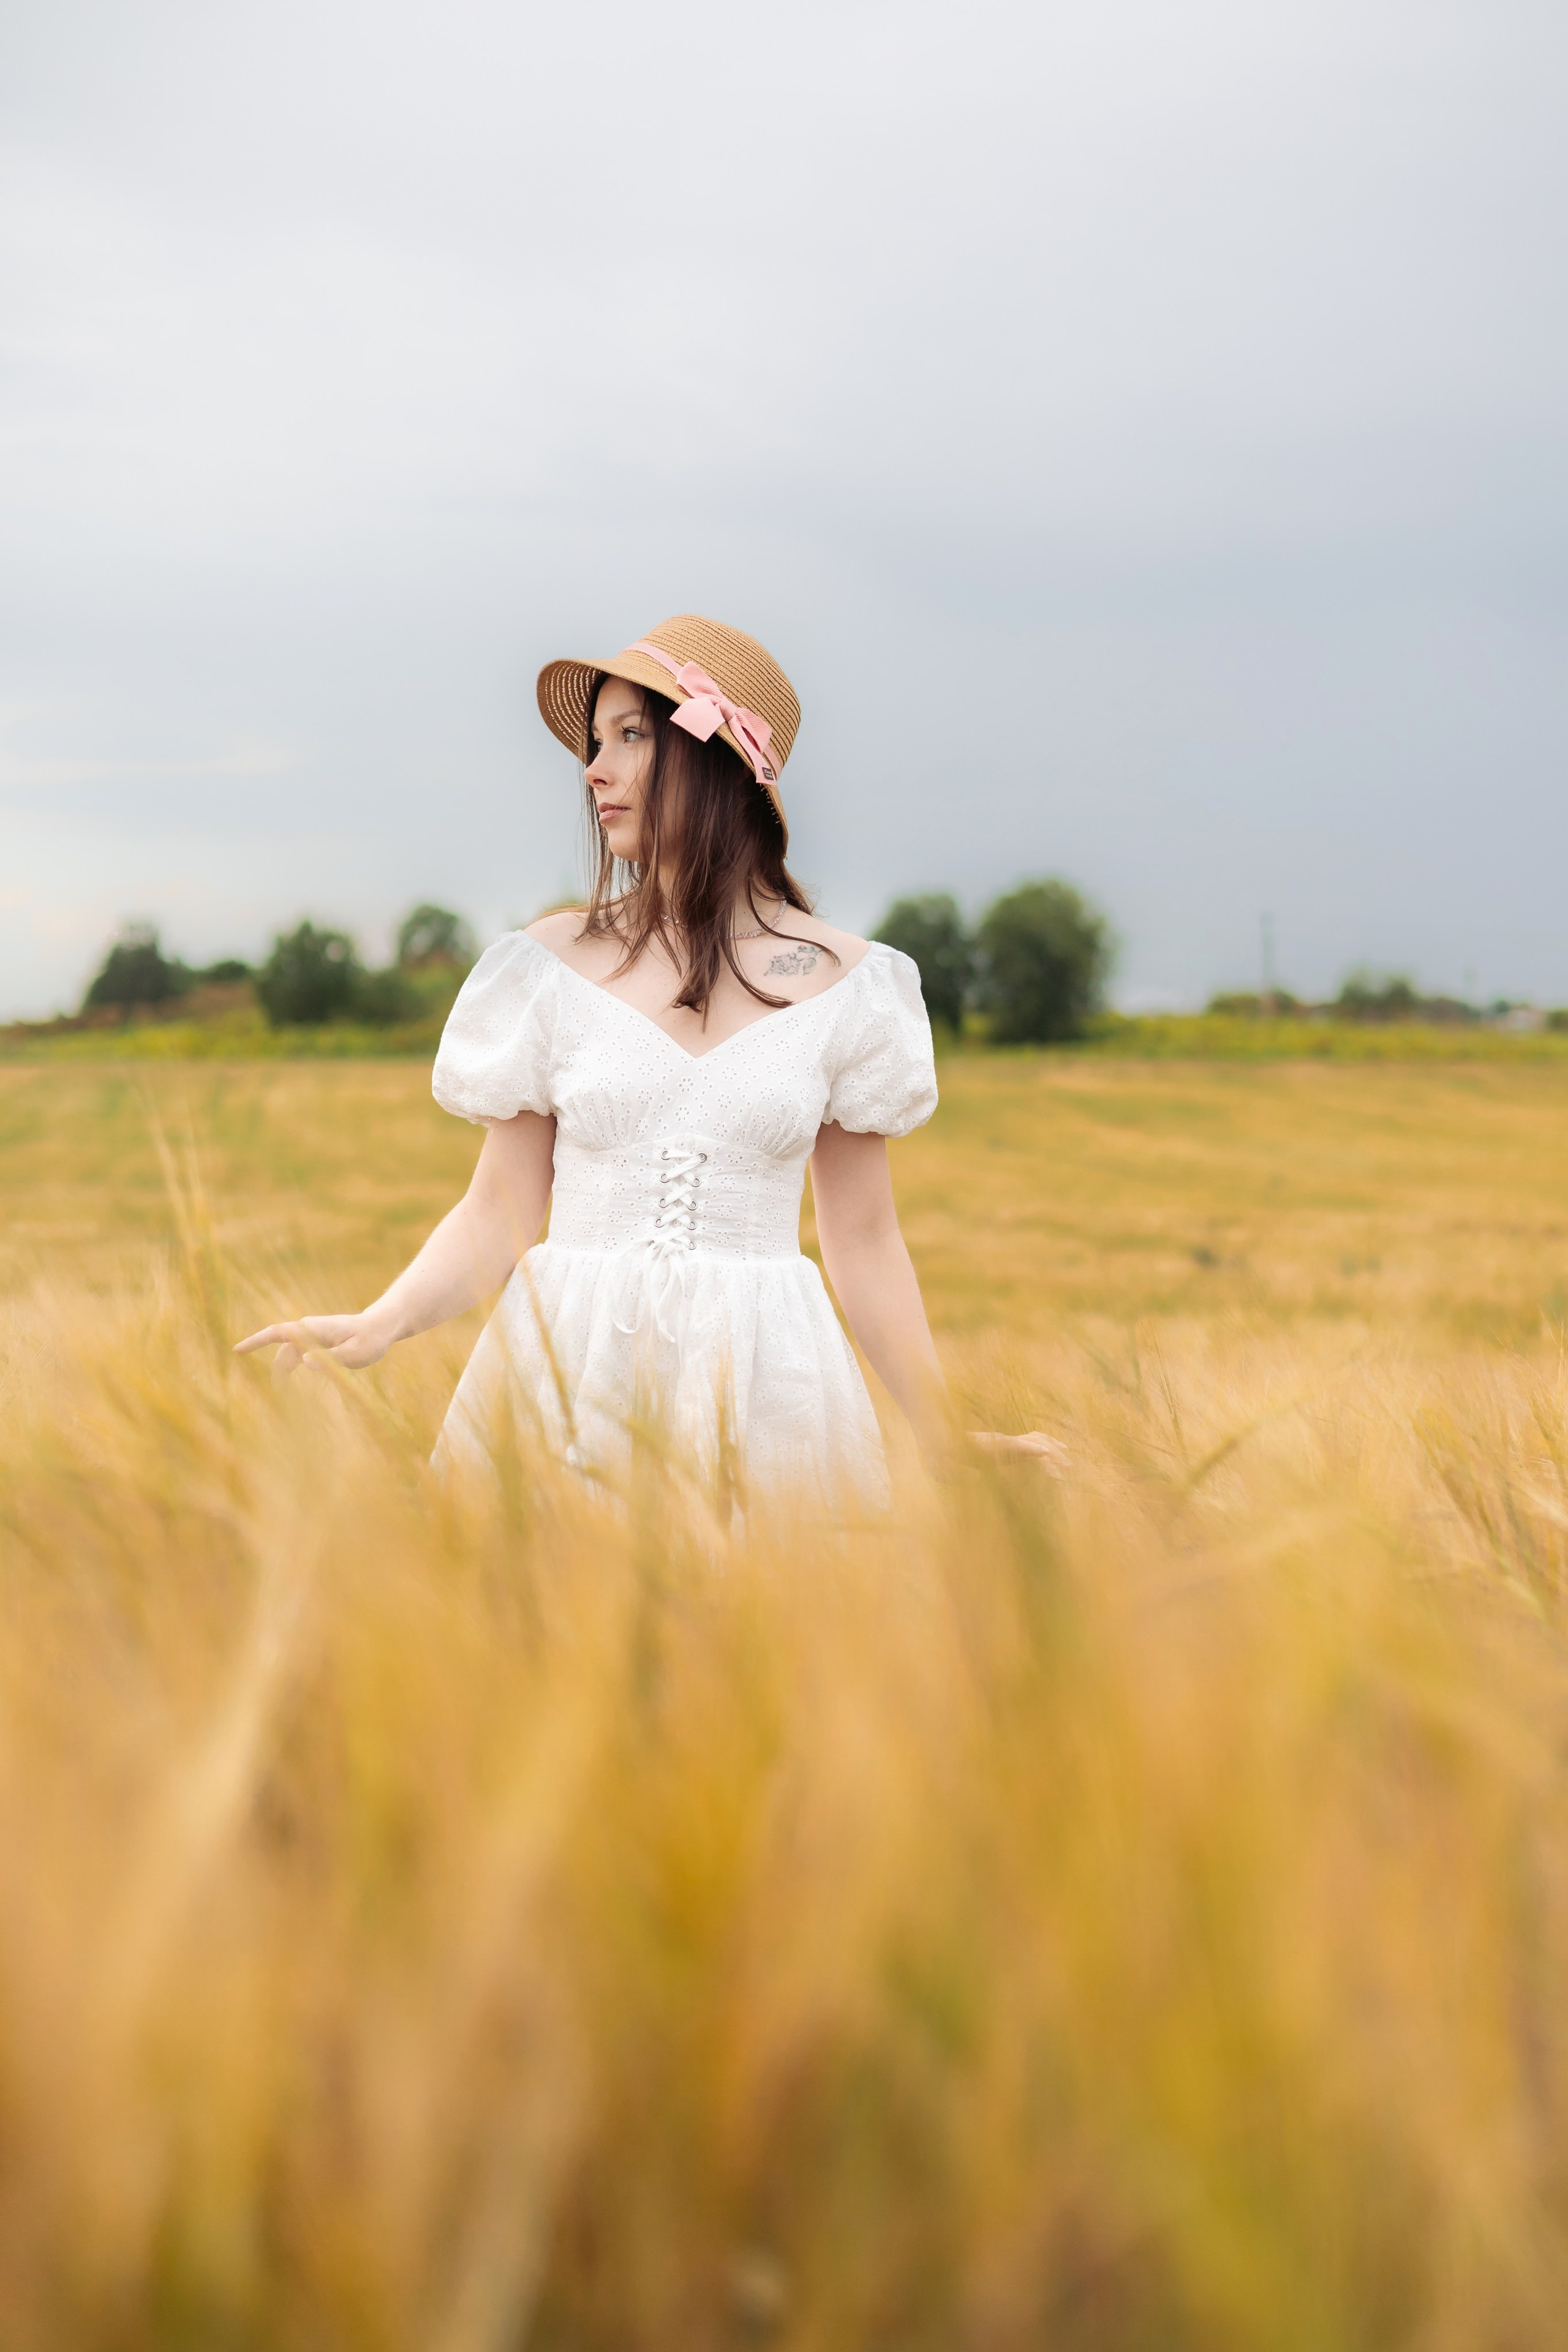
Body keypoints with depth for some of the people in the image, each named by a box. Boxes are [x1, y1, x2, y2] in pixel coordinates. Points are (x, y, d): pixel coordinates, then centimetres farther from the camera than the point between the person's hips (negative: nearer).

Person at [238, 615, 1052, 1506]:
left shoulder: (841, 980, 3)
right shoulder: (555, 961, 3)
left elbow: (865, 1242, 8)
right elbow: (499, 1215, 4)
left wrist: (947, 1438, 4)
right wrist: (378, 1325, -13)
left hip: (759, 1387, 0)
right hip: (573, 1366, 0)